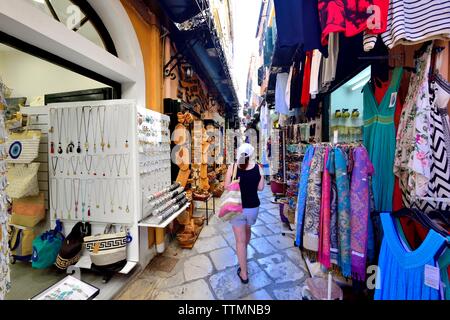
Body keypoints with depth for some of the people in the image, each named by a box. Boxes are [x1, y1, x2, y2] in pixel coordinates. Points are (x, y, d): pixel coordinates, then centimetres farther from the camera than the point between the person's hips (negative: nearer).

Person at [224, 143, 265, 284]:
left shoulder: (232, 167, -13)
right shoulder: (257, 168, -9)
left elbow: (227, 187, -8)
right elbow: (260, 187, -2)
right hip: (253, 206, 3)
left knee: (240, 240, 9)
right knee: (247, 229, 30)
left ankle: (244, 273, 19)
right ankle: (243, 252, 58)